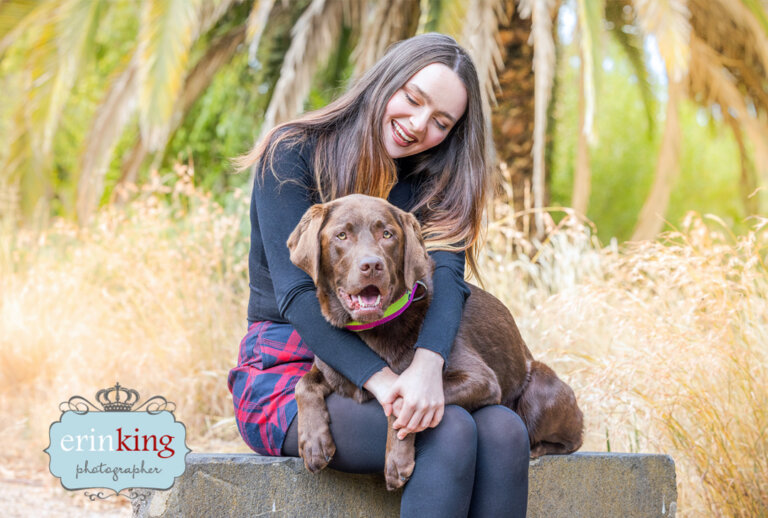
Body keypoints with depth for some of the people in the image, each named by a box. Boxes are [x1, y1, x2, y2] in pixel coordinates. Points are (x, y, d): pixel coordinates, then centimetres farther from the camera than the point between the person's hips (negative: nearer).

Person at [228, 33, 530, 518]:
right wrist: (381, 379, -28)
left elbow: (446, 276, -9)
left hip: (385, 366, 5)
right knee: (451, 433, -30)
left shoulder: (429, 186, 10)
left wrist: (428, 366, -31)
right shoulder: (294, 154, -4)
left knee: (506, 431, -25)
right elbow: (296, 292, -14)